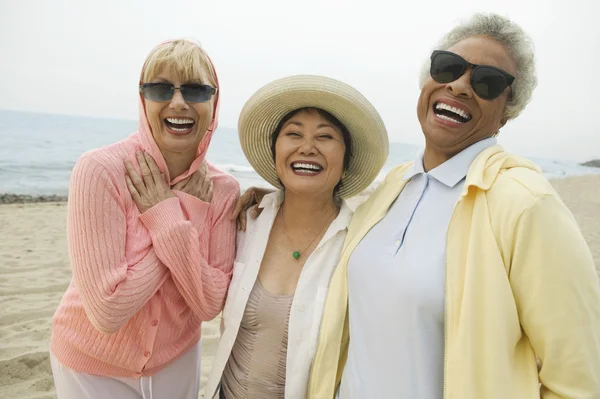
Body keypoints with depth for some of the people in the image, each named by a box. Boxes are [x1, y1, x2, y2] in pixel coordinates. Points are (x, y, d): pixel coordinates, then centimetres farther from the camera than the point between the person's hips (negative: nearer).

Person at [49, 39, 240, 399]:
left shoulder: (224, 190, -12)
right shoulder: (100, 170, -23)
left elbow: (210, 305, -17)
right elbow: (107, 311, -26)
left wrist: (168, 220, -26)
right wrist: (170, 218, -25)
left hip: (179, 358, 3)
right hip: (94, 366, -3)